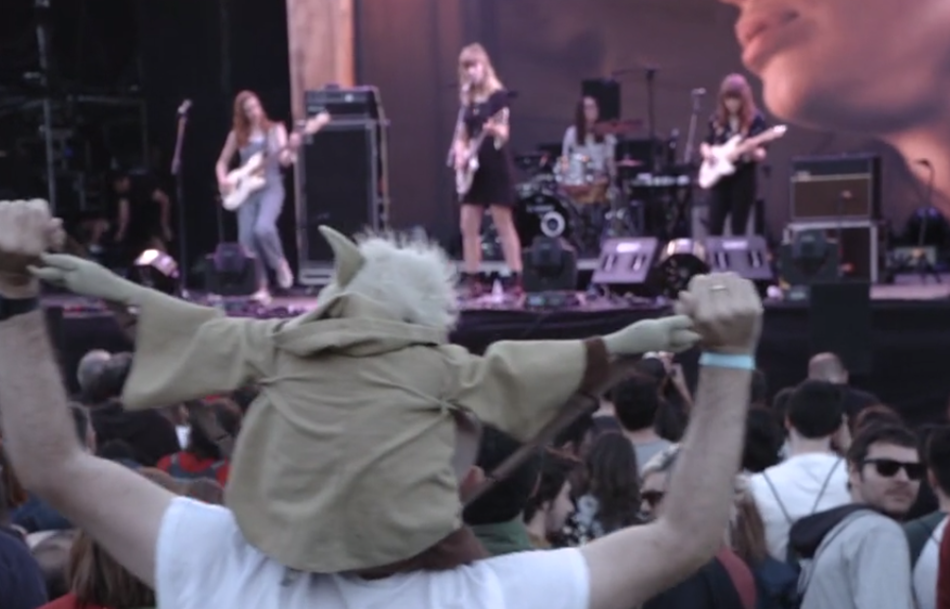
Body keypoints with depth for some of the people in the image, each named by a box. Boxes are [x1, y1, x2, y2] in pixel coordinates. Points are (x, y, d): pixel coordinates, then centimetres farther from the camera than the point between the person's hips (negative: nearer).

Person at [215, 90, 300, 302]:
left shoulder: (276, 129, 3)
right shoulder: (237, 135, 9)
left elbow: (285, 161, -9)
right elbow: (222, 162, 17)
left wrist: (291, 149, -30)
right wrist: (223, 180, -3)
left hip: (271, 187, -3)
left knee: (263, 228, -29)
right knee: (246, 240, -8)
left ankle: (280, 264, -2)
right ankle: (261, 287, 4)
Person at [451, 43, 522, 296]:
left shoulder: (498, 95, -7)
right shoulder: (467, 99, 11)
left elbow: (504, 133, -13)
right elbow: (461, 136, 14)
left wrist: (494, 129, -35)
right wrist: (460, 154, -6)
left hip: (496, 165, -6)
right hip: (473, 168, 6)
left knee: (503, 224, -4)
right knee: (468, 225, 4)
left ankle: (514, 279, 0)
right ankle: (472, 280, 10)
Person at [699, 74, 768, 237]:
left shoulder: (755, 119, -5)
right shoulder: (717, 119, 6)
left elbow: (762, 154, -7)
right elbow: (705, 144, 15)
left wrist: (754, 152, -29)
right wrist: (707, 152, -7)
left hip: (744, 178, -3)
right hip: (719, 178, 3)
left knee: (738, 228, 2)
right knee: (714, 226, 1)